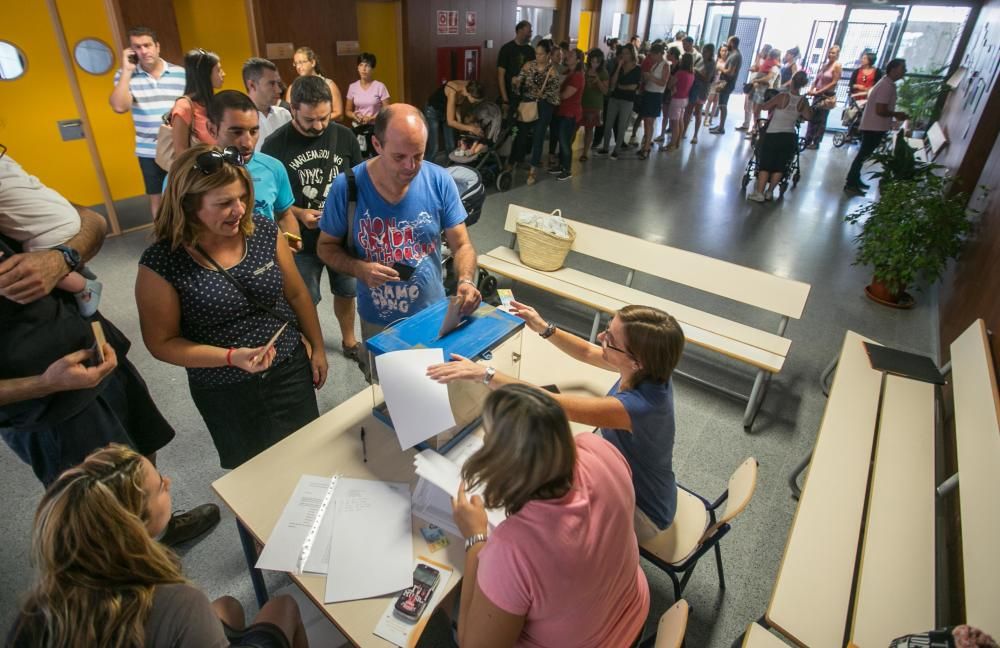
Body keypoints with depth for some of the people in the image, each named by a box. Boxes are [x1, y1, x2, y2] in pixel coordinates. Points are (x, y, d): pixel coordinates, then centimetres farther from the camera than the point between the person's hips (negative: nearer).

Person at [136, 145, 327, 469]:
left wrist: (317, 348, 8)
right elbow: (162, 342, -11)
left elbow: (297, 294, 2)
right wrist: (232, 357, -23)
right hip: (226, 393, -2)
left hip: (291, 370, 3)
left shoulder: (263, 231, -10)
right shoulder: (161, 263, -18)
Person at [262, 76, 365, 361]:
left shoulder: (344, 136, -4)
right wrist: (299, 214, -20)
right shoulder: (277, 144, -11)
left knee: (346, 291, 19)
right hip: (302, 240, -2)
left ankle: (349, 340, 43)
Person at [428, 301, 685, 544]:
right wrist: (544, 328, -10)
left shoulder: (642, 405, -40)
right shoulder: (647, 369, -17)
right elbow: (587, 352, 0)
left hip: (642, 511, -6)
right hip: (623, 480, 7)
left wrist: (485, 374, -42)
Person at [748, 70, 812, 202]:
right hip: (790, 137, 4)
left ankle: (759, 193, -1)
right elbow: (808, 116, 11)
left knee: (765, 165, 2)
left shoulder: (782, 96, -12)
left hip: (773, 136, -4)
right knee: (779, 166, 12)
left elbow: (763, 107, -3)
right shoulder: (803, 101, 0)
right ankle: (769, 192, 16)